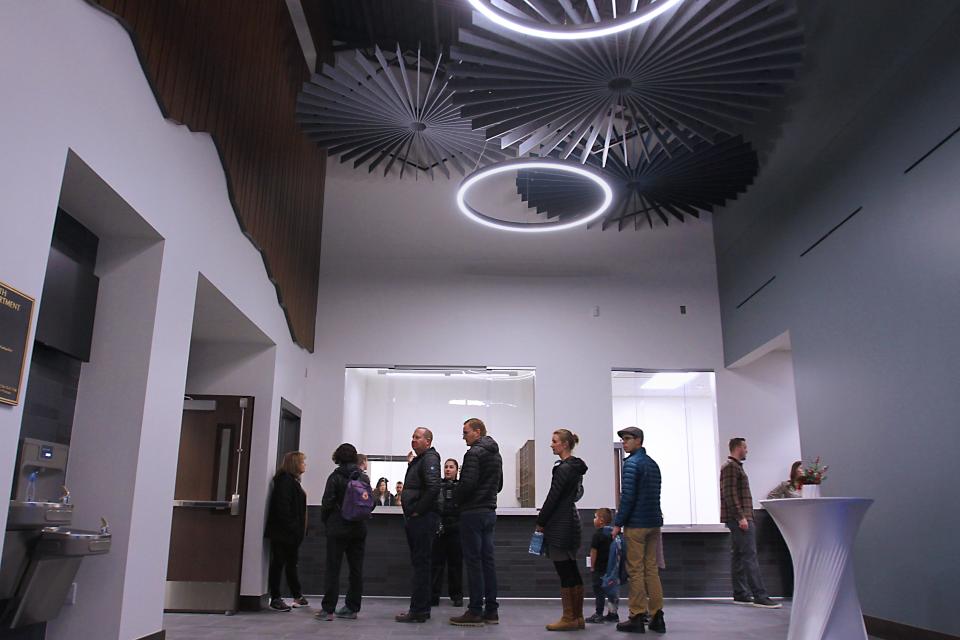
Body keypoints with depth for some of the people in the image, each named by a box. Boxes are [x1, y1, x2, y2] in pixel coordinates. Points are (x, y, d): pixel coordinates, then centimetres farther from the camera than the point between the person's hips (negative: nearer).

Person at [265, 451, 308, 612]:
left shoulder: (292, 480, 16)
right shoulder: (285, 480, -14)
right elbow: (282, 507, -22)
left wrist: (298, 529, 13)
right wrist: (291, 527, -22)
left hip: (291, 532, 10)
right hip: (283, 532, -10)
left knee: (292, 563, 16)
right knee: (279, 563, -2)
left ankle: (297, 596, 26)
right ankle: (275, 599, 5)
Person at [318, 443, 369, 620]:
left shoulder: (335, 477, -8)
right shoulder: (364, 478, 4)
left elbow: (327, 503, -9)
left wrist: (324, 520, 6)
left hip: (338, 528, -4)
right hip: (359, 528, 4)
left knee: (333, 569, 1)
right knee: (356, 569, 9)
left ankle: (328, 609, 2)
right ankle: (352, 608, 13)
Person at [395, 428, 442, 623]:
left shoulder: (430, 459, -11)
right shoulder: (417, 460, 20)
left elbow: (433, 488, -24)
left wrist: (417, 510, -18)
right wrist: (410, 512, 15)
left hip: (423, 519, -10)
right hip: (415, 519, 10)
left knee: (421, 564, -6)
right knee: (418, 563, 13)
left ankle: (418, 611, -1)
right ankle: (422, 608, 21)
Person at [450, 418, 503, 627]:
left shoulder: (474, 453, -13)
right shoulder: (496, 454, 16)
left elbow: (468, 483, -21)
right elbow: (499, 485, 22)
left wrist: (456, 497, -4)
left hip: (473, 513, -9)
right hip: (490, 511, 9)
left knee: (473, 561, -4)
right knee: (487, 560, 10)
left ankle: (475, 612, -1)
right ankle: (491, 611, 13)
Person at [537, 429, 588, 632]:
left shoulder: (564, 468, -16)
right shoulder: (576, 467, 14)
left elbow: (553, 497, -16)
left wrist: (540, 521, -6)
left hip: (560, 524, -10)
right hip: (571, 521, 10)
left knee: (565, 572, -3)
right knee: (572, 571, 12)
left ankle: (568, 618, 3)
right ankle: (577, 617, 17)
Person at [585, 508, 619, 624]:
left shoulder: (598, 534, -15)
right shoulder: (613, 533, 7)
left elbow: (594, 551, -16)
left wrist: (592, 566, -7)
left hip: (599, 568, -7)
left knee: (599, 592, -1)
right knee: (610, 590, 15)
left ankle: (598, 615, 3)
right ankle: (613, 613, 21)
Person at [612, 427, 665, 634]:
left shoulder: (631, 463, -10)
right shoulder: (653, 464, 14)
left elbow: (627, 496, -17)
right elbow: (654, 495, 16)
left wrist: (618, 523, -11)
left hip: (636, 524, -7)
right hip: (654, 523, 7)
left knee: (635, 570, -2)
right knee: (652, 569, 10)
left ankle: (637, 617, 1)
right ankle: (656, 616, 12)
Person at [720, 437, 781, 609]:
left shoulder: (735, 466, 22)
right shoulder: (730, 467, -11)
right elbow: (730, 494, -19)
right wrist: (740, 517, -23)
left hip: (739, 518, 11)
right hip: (739, 518, -11)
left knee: (738, 556, 10)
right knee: (750, 556, -12)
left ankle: (740, 594, 14)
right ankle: (760, 597, -13)